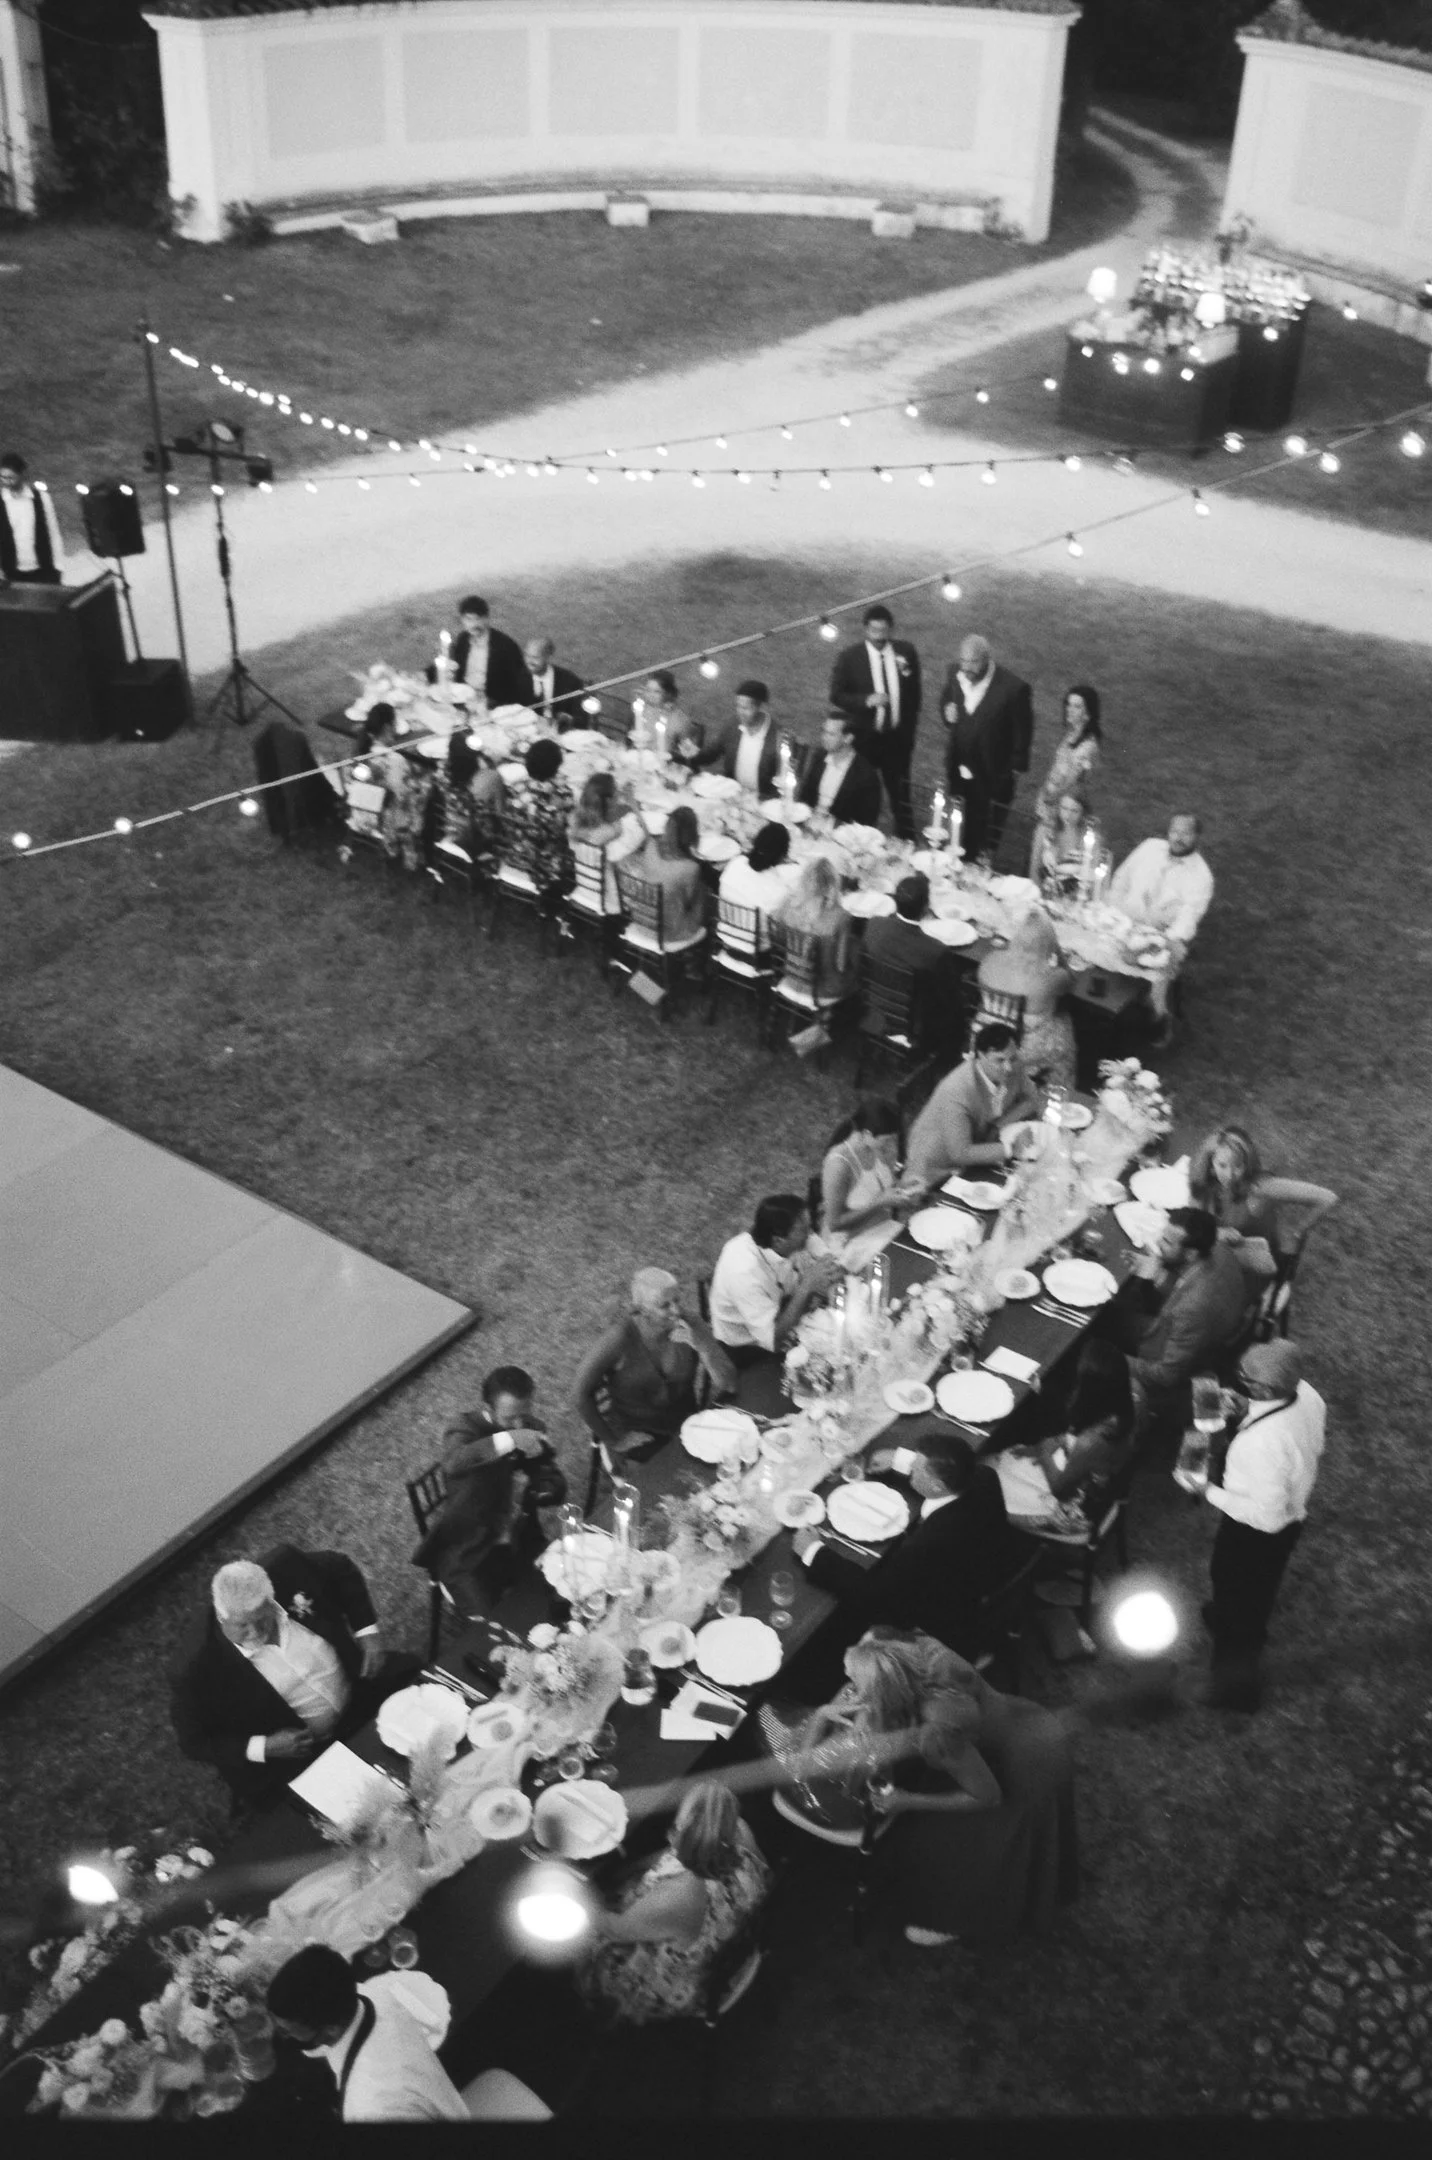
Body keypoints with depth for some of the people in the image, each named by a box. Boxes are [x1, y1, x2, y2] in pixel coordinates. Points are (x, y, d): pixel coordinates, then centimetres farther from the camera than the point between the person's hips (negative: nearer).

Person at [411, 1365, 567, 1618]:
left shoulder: (532, 1428, 1)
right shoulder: (466, 1429, -15)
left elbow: (556, 1487, 5)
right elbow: (452, 1463, -38)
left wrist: (542, 1490, -17)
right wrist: (506, 1440, -46)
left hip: (521, 1546, 5)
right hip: (466, 1553, -5)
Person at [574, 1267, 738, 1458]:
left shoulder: (691, 1325, -10)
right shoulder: (622, 1337, -20)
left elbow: (727, 1385, -11)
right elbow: (583, 1393, -12)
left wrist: (702, 1346, -25)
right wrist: (614, 1441, -8)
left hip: (684, 1427, 3)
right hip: (635, 1435, -3)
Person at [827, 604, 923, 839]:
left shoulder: (906, 651, -3)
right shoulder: (849, 657, -11)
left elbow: (914, 691, 8)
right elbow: (836, 695, -8)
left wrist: (910, 726, 9)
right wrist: (867, 700, -24)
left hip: (898, 737, 2)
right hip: (864, 738, -2)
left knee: (901, 794, 13)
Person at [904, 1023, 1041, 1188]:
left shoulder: (1014, 1066, -17)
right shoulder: (957, 1092, -36)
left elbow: (1031, 1101, 0)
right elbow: (960, 1154, -32)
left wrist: (1000, 1125, -17)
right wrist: (1009, 1148, -34)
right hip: (938, 1169, -6)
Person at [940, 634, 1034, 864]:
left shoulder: (1013, 688, -23)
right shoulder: (955, 674, -7)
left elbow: (1022, 733, -13)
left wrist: (1015, 770, -8)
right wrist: (947, 712, -10)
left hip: (993, 777, -5)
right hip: (959, 771, 5)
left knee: (989, 833, 11)